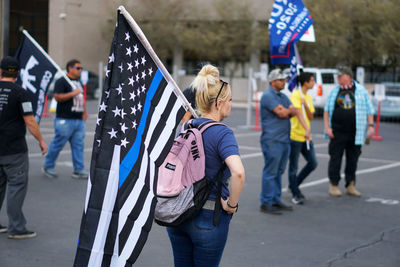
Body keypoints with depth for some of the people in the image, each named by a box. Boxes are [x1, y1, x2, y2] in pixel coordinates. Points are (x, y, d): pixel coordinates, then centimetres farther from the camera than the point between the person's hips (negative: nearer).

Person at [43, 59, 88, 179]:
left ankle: (79, 170, 6)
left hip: (79, 120, 8)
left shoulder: (78, 82, 20)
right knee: (58, 144, -1)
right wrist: (72, 93, -20)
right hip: (65, 120, -7)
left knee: (78, 145, 3)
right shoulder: (61, 81, -6)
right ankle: (48, 166, 14)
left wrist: (84, 112, 23)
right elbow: (57, 97, -16)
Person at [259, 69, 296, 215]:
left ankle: (276, 200, 19)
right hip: (272, 140, -9)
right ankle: (266, 203, -2)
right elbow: (281, 113, -18)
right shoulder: (268, 96, -10)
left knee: (278, 172, 12)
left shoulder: (283, 96, 19)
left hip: (284, 140, 9)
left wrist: (286, 110, -11)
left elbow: (293, 112, 9)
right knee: (270, 172, -6)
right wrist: (289, 110, 3)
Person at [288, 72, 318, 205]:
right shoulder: (295, 96, -10)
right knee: (293, 167, 1)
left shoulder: (309, 98, 15)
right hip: (295, 135, -8)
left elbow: (311, 117, 9)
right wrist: (307, 129, -34)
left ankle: (294, 185, 23)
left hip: (306, 136, 8)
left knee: (313, 163, 8)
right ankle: (296, 194, 10)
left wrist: (306, 105, -9)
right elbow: (299, 114, -22)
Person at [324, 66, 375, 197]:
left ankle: (350, 186, 16)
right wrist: (327, 127, 1)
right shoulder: (335, 91, 8)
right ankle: (333, 185, 11)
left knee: (353, 160, 5)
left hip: (355, 133, 0)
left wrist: (371, 125, -4)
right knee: (335, 159, 1)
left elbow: (369, 110, 6)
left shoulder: (361, 90, 4)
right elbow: (327, 110, 10)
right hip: (337, 132, 0)